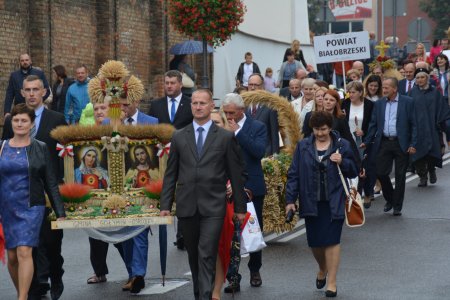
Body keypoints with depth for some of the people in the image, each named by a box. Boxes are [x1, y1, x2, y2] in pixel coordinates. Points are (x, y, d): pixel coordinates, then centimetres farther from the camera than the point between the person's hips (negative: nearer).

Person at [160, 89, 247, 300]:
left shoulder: (226, 137, 2)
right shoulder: (179, 137, 9)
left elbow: (236, 174, 4)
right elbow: (171, 174, 9)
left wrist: (240, 207, 3)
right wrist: (165, 205, 3)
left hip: (213, 207, -3)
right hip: (187, 206, 3)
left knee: (206, 256, -11)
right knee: (194, 256, 11)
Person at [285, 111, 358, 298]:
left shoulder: (342, 145, 1)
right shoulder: (303, 146, 4)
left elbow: (354, 171, 5)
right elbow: (293, 174, 3)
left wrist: (342, 162, -15)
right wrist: (290, 200, -3)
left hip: (333, 202, -2)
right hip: (311, 202, 2)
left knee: (332, 240, -5)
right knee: (314, 241, 8)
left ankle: (331, 282, 3)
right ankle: (322, 269, 39)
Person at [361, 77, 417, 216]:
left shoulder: (408, 102, -3)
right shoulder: (379, 103, 7)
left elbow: (413, 124, -3)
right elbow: (373, 124, 10)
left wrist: (413, 144, -9)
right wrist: (366, 141, 1)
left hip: (401, 144, -3)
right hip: (384, 143, 3)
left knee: (400, 176, 3)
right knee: (381, 173, 0)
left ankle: (397, 206, 14)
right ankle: (389, 199, 24)